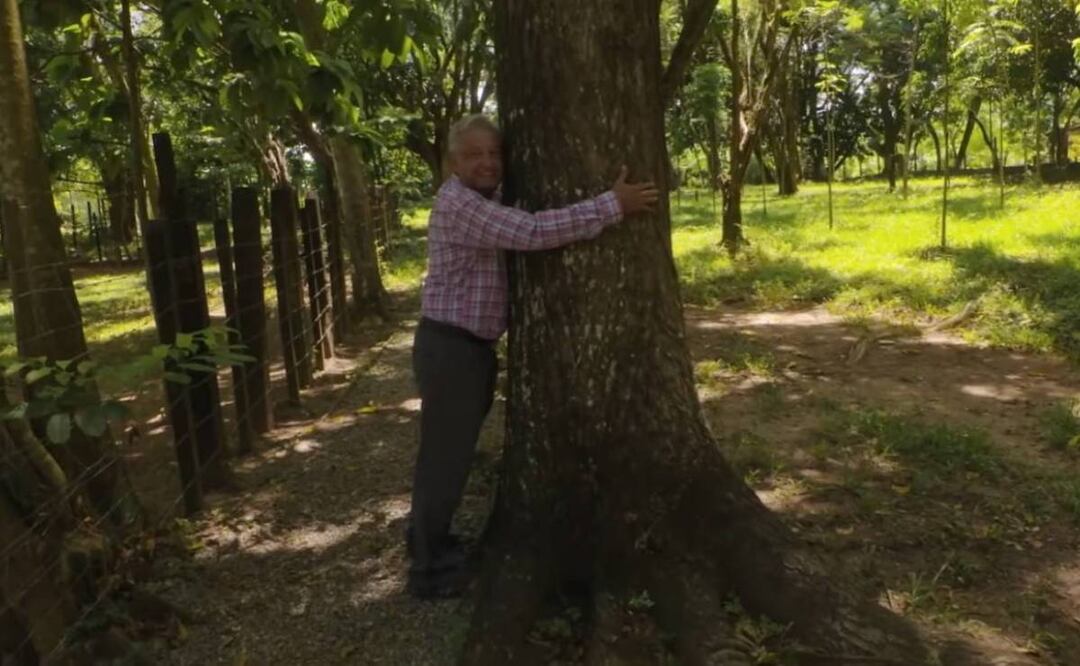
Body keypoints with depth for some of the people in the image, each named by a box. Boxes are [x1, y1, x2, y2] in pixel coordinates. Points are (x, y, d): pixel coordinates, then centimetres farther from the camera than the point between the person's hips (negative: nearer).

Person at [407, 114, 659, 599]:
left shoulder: (483, 204, 15)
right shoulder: (460, 203, -20)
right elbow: (534, 233, -30)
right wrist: (614, 205, -26)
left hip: (471, 348, 10)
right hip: (450, 348, -10)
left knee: (449, 452, 21)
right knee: (445, 457, 0)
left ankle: (429, 540, 38)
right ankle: (431, 569, 14)